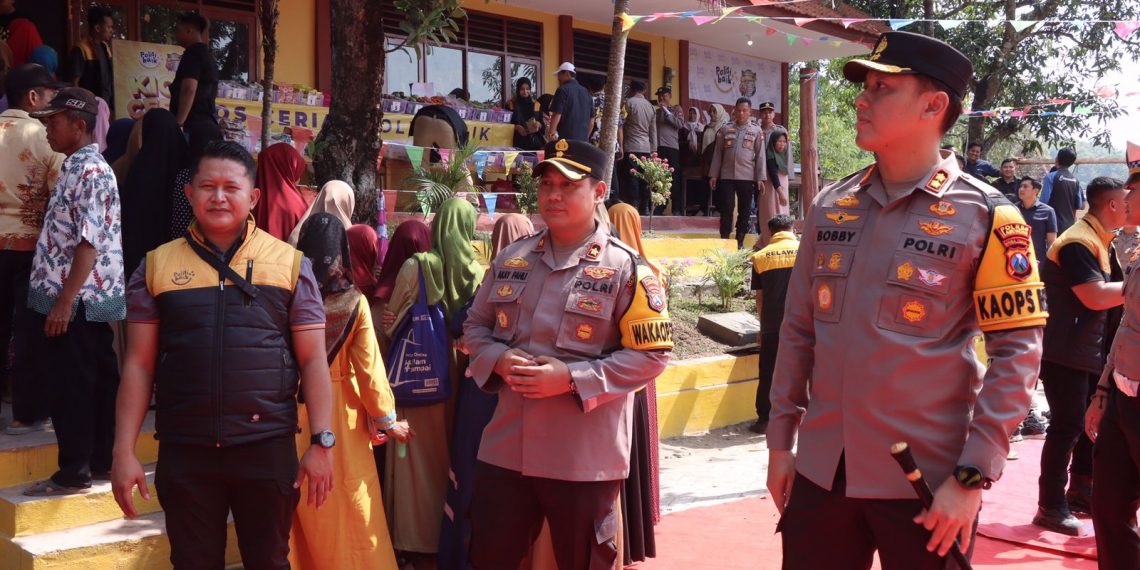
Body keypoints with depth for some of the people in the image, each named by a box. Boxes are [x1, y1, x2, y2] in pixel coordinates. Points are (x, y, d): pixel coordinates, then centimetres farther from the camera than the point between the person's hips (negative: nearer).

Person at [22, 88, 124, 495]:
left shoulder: (91, 172, -15)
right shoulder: (74, 167, 15)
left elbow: (90, 243, -21)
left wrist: (64, 301, -22)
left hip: (76, 301, -9)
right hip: (84, 300, 9)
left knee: (71, 387, -3)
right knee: (96, 382, 13)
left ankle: (73, 473, 5)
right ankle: (101, 461, 21)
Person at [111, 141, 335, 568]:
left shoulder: (290, 263, 3)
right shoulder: (157, 265, 6)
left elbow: (313, 359, 2)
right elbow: (139, 364, 5)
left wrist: (322, 442, -4)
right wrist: (124, 452, 1)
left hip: (268, 446, -1)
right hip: (184, 450, 1)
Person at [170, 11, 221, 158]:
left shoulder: (193, 53, -8)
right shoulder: (207, 54, 21)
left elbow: (189, 89, -20)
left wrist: (178, 124, -20)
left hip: (194, 127, -9)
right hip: (209, 125, 10)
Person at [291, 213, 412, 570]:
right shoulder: (353, 301, -10)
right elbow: (368, 365, -10)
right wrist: (387, 419, -1)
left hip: (293, 411, 2)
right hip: (339, 411, -2)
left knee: (298, 506, 14)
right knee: (347, 506, 9)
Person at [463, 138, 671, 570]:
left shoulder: (626, 269, -9)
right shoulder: (511, 259, 8)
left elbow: (652, 354, -11)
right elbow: (475, 325, 16)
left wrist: (572, 378, -20)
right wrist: (499, 359, -7)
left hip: (584, 458, -4)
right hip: (505, 448, 5)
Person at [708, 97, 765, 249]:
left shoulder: (757, 132, 7)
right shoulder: (725, 130, 10)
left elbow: (760, 156, 4)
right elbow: (717, 153, 9)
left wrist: (760, 178, -3)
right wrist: (713, 175, 3)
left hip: (747, 178, 0)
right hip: (726, 176, 0)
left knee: (744, 211, 4)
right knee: (726, 209, -3)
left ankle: (740, 242, 11)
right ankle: (724, 240, 1)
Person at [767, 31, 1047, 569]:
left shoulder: (985, 216, -7)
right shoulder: (830, 207, 6)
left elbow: (1017, 352, -9)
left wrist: (972, 477, -14)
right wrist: (780, 442, 9)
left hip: (927, 485, -4)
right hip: (820, 473, 4)